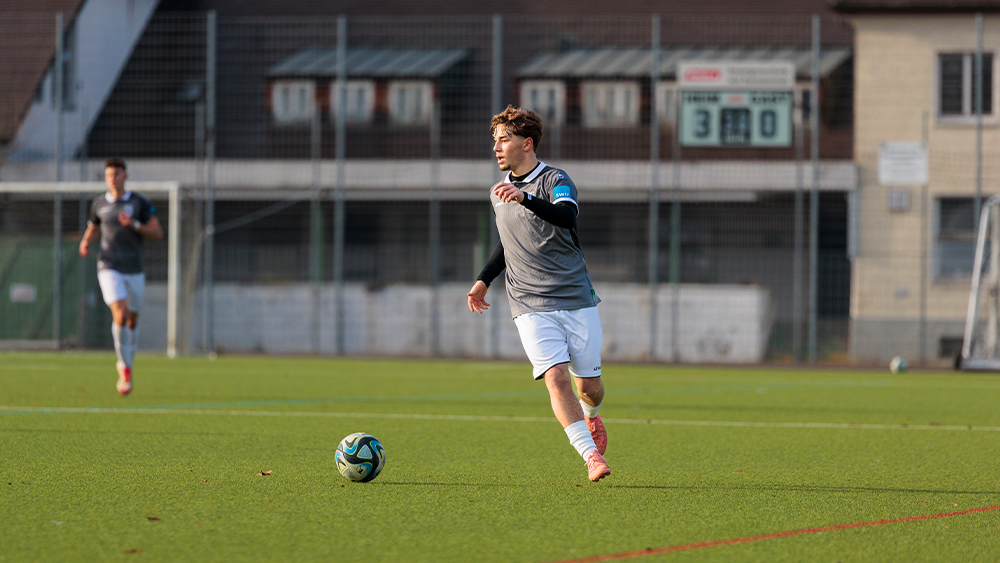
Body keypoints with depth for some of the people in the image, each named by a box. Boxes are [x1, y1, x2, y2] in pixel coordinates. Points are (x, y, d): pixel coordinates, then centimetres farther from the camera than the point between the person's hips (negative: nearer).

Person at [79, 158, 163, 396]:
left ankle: (125, 367, 33)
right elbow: (93, 228, 22)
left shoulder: (140, 203, 0)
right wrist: (85, 243, 0)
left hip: (134, 269, 1)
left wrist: (134, 224, -18)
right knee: (120, 313, -21)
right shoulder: (99, 204, 5)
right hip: (109, 267, -1)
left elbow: (158, 233, -3)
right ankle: (125, 369, -14)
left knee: (132, 320, 10)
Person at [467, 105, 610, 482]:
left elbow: (566, 216, -30)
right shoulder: (500, 193, 12)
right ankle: (591, 455, -19)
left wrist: (525, 198, -44)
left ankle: (591, 416, 39)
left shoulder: (555, 181, -7)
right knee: (555, 376, -18)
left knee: (588, 385, 4)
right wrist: (484, 280, 20)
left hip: (577, 301, -3)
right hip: (531, 306, 3)